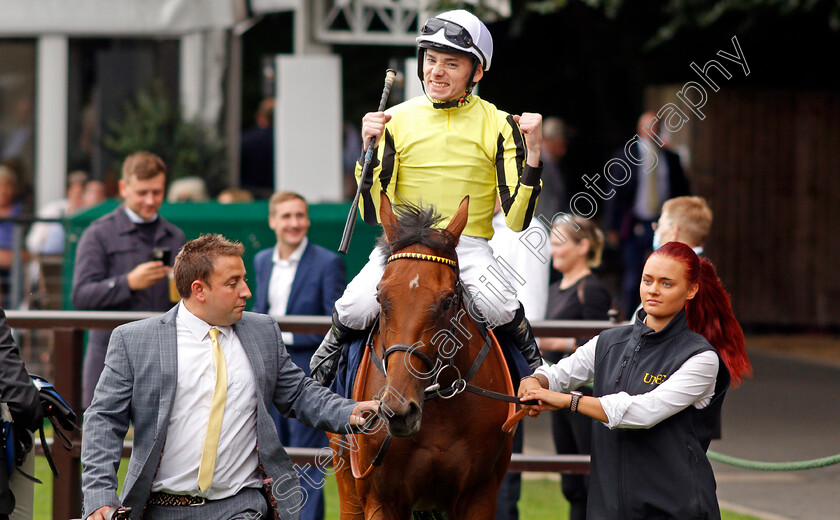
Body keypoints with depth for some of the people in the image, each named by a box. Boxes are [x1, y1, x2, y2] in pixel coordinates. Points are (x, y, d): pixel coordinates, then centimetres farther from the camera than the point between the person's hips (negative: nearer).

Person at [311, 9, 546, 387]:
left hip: (469, 246, -1)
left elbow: (517, 219, -4)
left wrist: (532, 155, -15)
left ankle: (530, 360, 1)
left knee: (497, 306, -32)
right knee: (357, 306, -27)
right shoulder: (396, 121, 4)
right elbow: (373, 214, 0)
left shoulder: (497, 125, 2)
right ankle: (328, 356, 8)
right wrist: (369, 150, -12)